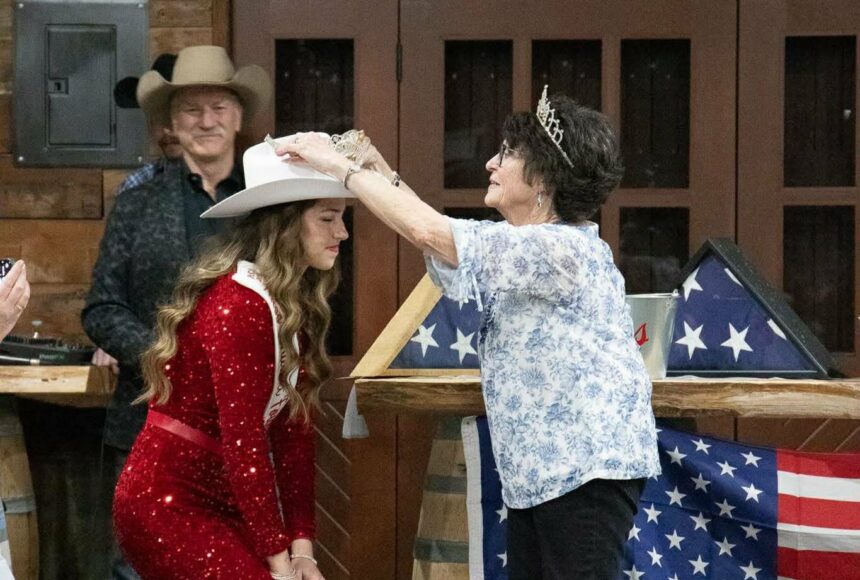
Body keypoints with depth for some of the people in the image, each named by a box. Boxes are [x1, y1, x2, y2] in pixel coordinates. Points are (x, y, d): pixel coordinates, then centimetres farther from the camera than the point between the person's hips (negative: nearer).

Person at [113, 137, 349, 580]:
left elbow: (295, 431, 5)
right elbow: (242, 440, -20)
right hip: (168, 507, -8)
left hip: (219, 503, 8)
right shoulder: (239, 304, -18)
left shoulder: (295, 306, 9)